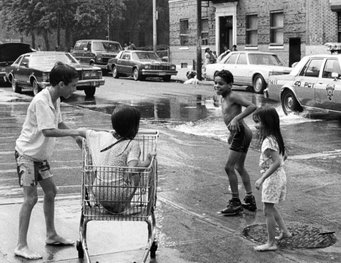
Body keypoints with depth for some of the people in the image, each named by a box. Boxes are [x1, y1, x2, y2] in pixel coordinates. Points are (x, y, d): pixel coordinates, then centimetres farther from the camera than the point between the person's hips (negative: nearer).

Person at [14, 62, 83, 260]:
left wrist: (77, 135, 1)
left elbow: (59, 123, 15)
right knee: (31, 198, -10)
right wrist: (74, 132, -28)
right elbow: (48, 131, -34)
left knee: (51, 192, 15)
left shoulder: (55, 99, 2)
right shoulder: (42, 101, -26)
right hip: (27, 154, -9)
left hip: (41, 155, 9)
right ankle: (21, 246, -3)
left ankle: (51, 235, 29)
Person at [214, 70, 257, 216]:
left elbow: (252, 106, -24)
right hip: (239, 133, 11)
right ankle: (250, 200, 30)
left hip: (241, 132, -11)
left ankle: (236, 202, -1)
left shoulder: (233, 96, -14)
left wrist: (236, 119, -28)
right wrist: (231, 134, 26)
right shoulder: (223, 99, 13)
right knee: (239, 167, 20)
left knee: (229, 167, -9)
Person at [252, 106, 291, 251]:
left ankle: (271, 243, 6)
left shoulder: (268, 141, -22)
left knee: (268, 210, -1)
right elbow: (284, 156, 16)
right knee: (271, 207, 24)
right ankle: (284, 231, 33)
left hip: (272, 177, -10)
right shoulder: (275, 137, 6)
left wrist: (262, 179, -26)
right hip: (279, 175, 10)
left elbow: (276, 162, -28)